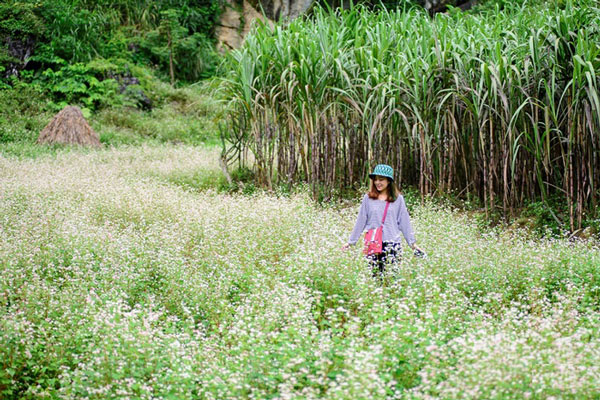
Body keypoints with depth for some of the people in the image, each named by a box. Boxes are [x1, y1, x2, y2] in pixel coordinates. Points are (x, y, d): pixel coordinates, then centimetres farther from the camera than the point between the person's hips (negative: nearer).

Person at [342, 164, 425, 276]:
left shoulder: (398, 199, 4)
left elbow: (404, 222, 8)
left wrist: (412, 243, 8)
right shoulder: (368, 199, 5)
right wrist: (351, 242, 12)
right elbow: (360, 222, 10)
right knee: (375, 276, -3)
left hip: (392, 243, -1)